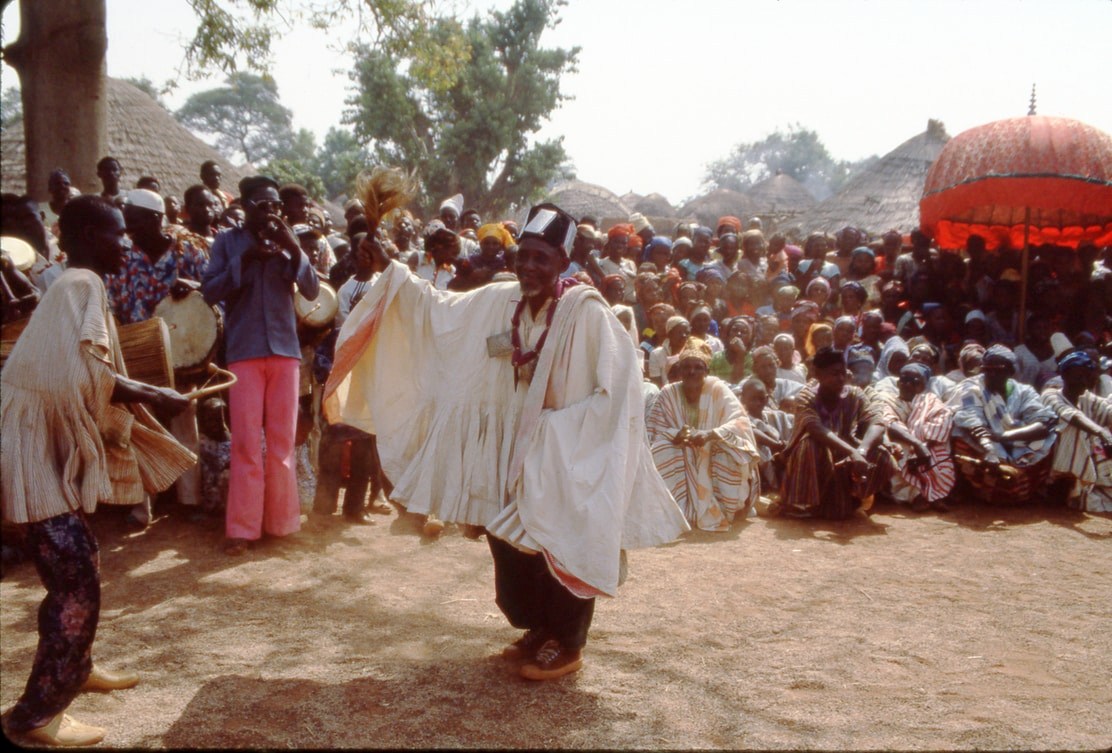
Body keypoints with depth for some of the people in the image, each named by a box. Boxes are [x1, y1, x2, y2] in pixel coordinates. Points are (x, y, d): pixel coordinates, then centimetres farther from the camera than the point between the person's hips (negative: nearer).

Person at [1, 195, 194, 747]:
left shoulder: (72, 286, 17)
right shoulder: (83, 285, -14)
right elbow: (88, 374, -26)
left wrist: (139, 395, 17)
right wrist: (155, 397, -17)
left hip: (53, 450, 10)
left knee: (79, 569, 22)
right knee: (76, 584, -6)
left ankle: (74, 668, 39)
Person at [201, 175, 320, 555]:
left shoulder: (285, 242, 12)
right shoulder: (228, 242, 6)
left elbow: (312, 292, 3)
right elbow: (210, 291, -4)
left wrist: (295, 250, -11)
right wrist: (246, 258, -13)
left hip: (285, 348, 3)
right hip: (244, 350, -2)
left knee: (283, 440, 7)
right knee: (246, 441, -4)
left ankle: (280, 519, 16)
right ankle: (242, 526, 2)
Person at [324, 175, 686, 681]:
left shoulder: (586, 311, -19)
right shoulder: (498, 302, 0)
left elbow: (617, 387, -22)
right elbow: (437, 310, 8)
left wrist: (558, 425, -23)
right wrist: (390, 269, 1)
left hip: (563, 458, -6)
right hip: (511, 453, 6)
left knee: (562, 547, 3)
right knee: (511, 542, 12)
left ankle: (566, 643, 20)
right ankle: (539, 627, 32)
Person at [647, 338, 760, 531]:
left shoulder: (718, 389, -12)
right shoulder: (668, 394, -8)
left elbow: (739, 422, -22)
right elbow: (655, 432, -10)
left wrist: (711, 434, -40)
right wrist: (675, 436, -33)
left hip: (713, 463, -1)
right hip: (682, 463, 1)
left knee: (731, 457, -31)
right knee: (660, 459, -27)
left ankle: (720, 510, -9)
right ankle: (682, 511, -9)